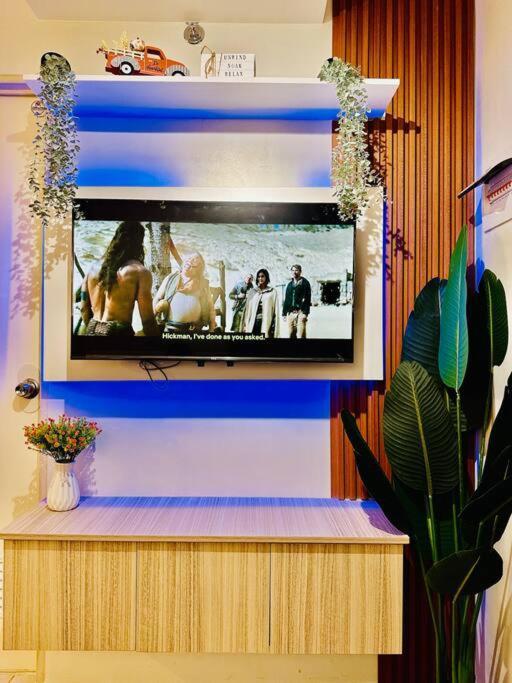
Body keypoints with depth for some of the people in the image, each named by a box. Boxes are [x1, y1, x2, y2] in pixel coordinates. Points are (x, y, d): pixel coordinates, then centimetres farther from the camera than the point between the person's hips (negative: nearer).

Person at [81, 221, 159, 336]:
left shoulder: (94, 268, 8)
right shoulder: (139, 271, -8)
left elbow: (84, 308, 15)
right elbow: (147, 319, -12)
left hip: (92, 331, 6)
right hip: (118, 332, -5)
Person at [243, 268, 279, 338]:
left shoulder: (272, 292, 6)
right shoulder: (253, 291, 15)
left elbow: (275, 311, 3)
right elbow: (248, 309, 13)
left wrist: (275, 329, -3)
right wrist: (245, 324, 7)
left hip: (266, 324, -2)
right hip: (253, 323, 2)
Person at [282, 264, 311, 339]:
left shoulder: (305, 283, 2)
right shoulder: (289, 284, 18)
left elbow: (307, 299, -6)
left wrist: (305, 313, -14)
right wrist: (284, 313, 12)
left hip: (300, 312, -5)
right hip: (290, 313, 5)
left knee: (300, 335, -10)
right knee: (291, 335, 4)